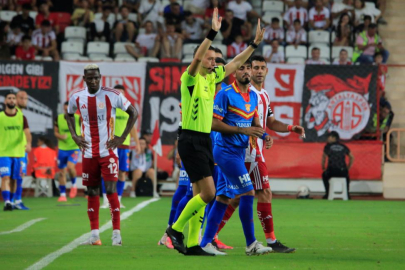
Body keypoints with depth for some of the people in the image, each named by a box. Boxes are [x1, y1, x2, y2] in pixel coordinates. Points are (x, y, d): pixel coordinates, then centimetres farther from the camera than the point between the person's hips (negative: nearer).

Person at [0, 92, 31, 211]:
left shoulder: (21, 117, 3)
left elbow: (27, 132, -9)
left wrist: (28, 143, -28)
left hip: (18, 152, 2)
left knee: (14, 179, 10)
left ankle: (11, 201, 26)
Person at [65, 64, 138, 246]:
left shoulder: (112, 95, -8)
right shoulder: (76, 97, 3)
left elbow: (133, 113, 1)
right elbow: (69, 115, 24)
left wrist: (122, 137, -5)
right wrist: (74, 136, 9)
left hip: (108, 151, -4)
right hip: (88, 153, 4)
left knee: (111, 190, -10)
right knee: (92, 193, 6)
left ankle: (116, 233, -5)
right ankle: (94, 235, 11)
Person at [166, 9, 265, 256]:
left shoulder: (212, 78, 11)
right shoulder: (191, 78, -10)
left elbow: (236, 62, 18)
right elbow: (197, 56, -29)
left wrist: (255, 43, 12)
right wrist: (213, 32, -37)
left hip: (205, 141, 8)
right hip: (191, 141, -8)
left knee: (200, 195, 7)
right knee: (208, 193, -14)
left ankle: (193, 244, 10)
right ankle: (176, 229, -1)